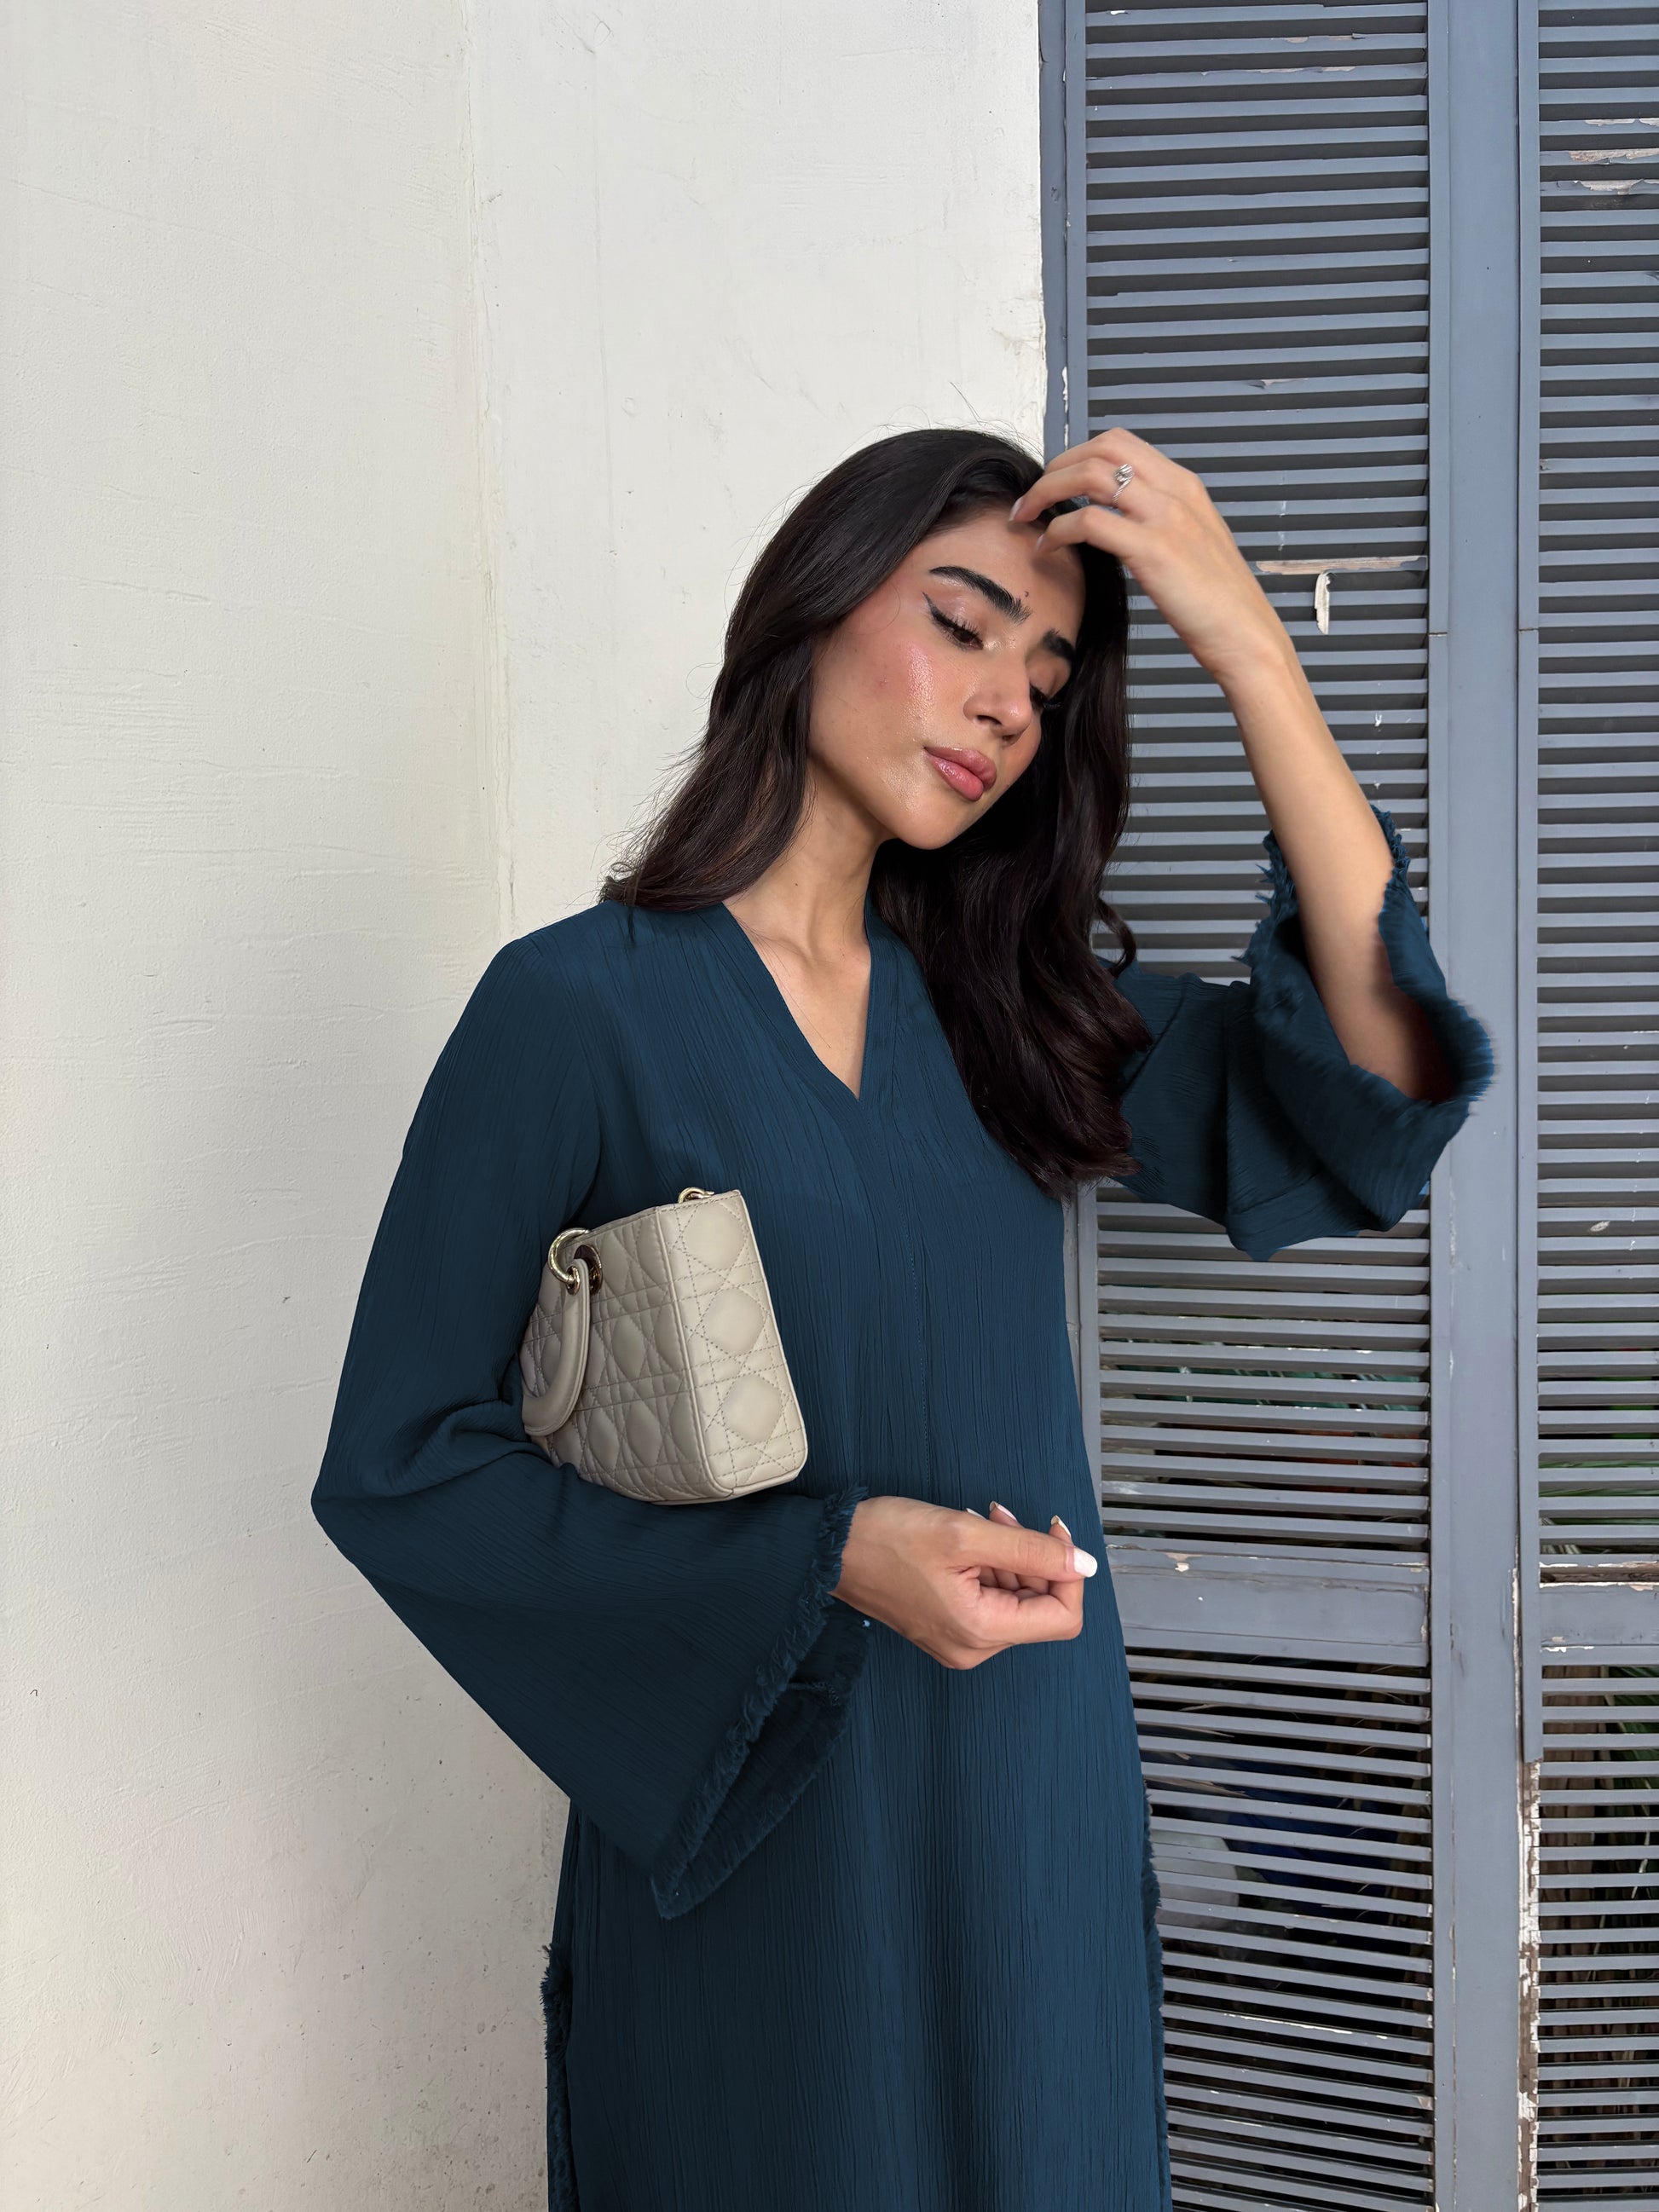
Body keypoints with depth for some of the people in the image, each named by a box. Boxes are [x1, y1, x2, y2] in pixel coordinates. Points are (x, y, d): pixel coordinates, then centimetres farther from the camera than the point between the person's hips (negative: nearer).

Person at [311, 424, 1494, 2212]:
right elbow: (398, 1464, -11)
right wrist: (828, 1559, -21)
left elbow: (1368, 1107, -11)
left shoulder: (1005, 1004, 3)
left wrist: (1252, 652, -16)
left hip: (1035, 1818, 5)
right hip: (747, 1823, -4)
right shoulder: (581, 1005, -11)